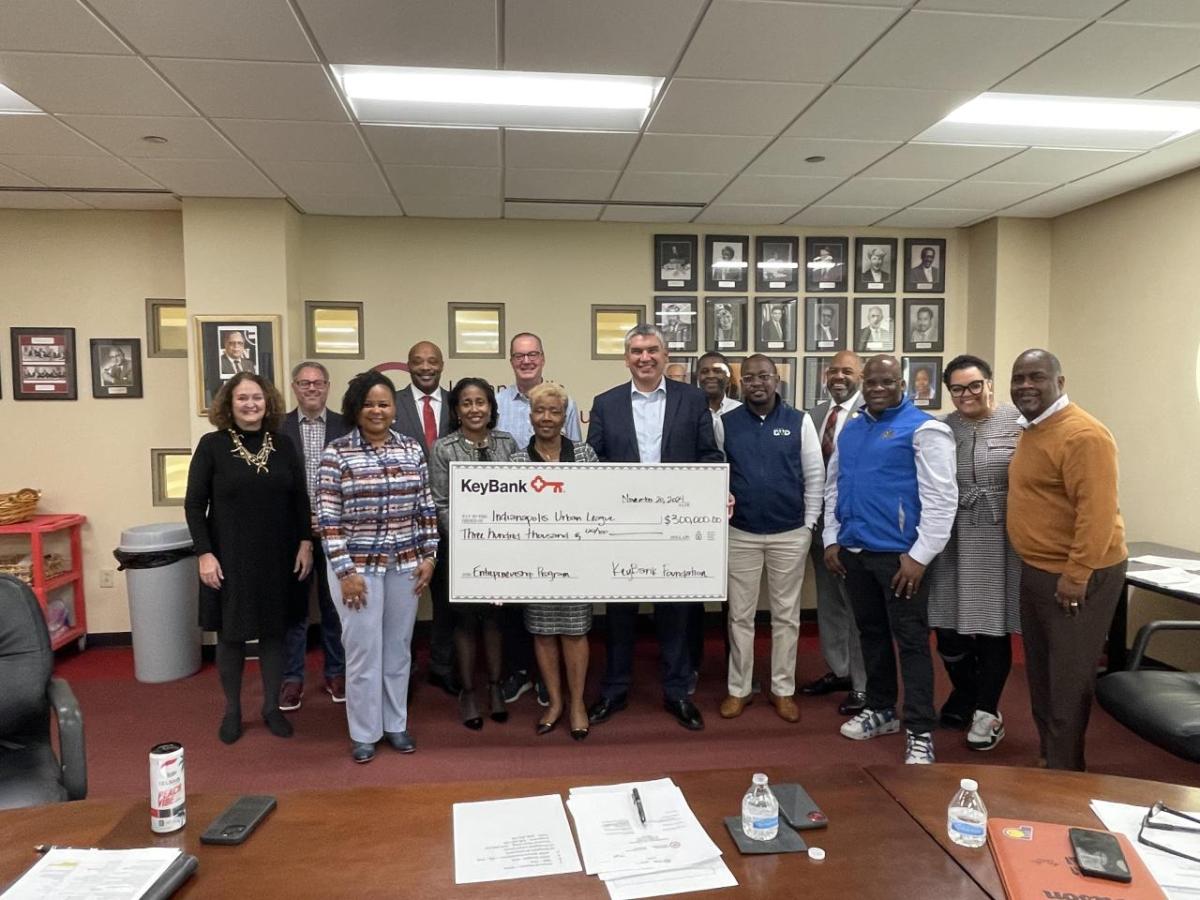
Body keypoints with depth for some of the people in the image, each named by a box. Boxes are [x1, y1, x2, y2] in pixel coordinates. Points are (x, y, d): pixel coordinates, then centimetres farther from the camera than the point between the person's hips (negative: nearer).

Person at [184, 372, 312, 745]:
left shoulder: (283, 444, 2)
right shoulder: (212, 445, -5)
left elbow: (299, 498, 7)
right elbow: (194, 505, -5)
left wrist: (306, 543, 1)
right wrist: (204, 553, -11)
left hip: (277, 557, 2)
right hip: (229, 559, -2)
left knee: (273, 632, 11)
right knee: (231, 635, 10)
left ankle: (272, 707, 27)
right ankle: (232, 711, 28)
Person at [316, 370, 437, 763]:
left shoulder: (412, 450, 3)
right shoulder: (337, 453, -7)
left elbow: (426, 508, 7)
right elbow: (328, 517, -9)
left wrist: (429, 556, 2)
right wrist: (344, 571, -12)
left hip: (405, 565, 3)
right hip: (358, 565, -3)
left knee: (399, 647, 13)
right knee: (363, 650, 6)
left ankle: (396, 724, 30)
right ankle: (364, 732, 23)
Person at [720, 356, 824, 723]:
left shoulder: (799, 421, -1)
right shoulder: (727, 423, 0)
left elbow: (815, 476, 1)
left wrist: (809, 524, -1)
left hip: (790, 534, 0)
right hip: (740, 534, 0)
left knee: (786, 615, 10)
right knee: (740, 615, 8)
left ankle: (783, 690, 23)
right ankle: (738, 689, 21)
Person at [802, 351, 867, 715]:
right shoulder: (814, 414, 10)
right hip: (820, 520, 7)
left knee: (857, 604, 4)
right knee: (828, 600, 18)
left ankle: (862, 684, 18)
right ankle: (838, 670, 34)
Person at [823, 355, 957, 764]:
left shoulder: (924, 429, -8)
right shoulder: (850, 431, 13)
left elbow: (941, 498, -13)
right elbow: (834, 488, 17)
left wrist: (920, 555, -16)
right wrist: (831, 539, 9)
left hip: (899, 555, -6)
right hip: (854, 551, 7)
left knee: (911, 641, 2)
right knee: (871, 633, 17)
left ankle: (920, 732, 12)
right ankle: (880, 710, 33)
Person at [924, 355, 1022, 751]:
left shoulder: (1018, 422, -4)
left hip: (1001, 541, -3)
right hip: (953, 541, 3)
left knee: (992, 627, 7)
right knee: (948, 627, 7)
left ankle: (987, 710, 25)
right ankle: (964, 694, 34)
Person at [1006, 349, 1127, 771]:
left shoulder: (1082, 434, -19)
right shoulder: (1031, 430, 10)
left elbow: (1097, 510, -25)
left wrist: (1076, 574, -26)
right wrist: (1035, 566, 17)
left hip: (1078, 575, -9)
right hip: (1037, 570, 10)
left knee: (1068, 679, 1)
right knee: (1040, 672, 18)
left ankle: (1064, 773, 15)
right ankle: (1048, 755, 34)